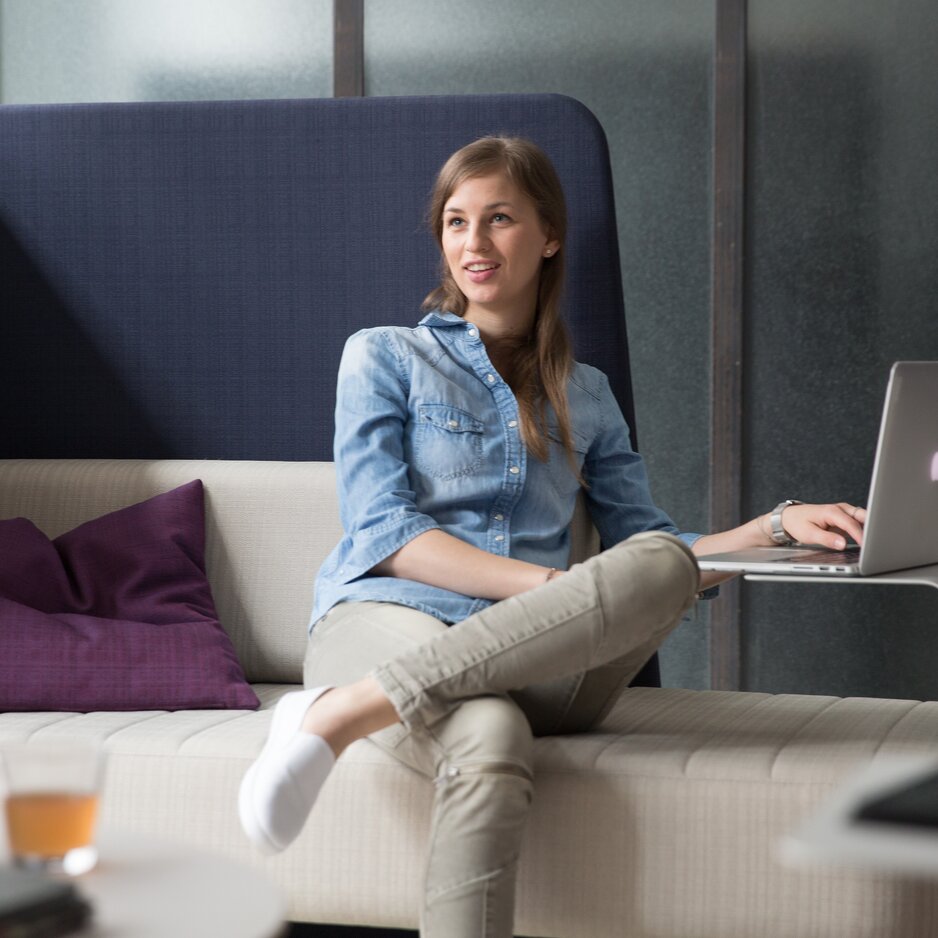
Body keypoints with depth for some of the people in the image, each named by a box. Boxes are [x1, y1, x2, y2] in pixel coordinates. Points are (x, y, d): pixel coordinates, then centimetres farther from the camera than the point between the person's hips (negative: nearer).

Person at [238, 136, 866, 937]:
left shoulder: (586, 397, 25)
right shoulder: (384, 358, 13)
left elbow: (653, 555, 20)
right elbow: (383, 532, -1)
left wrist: (779, 526, 1)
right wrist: (552, 586, -16)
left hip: (539, 662, 4)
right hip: (385, 623, -3)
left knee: (664, 561, -33)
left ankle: (343, 713, -36)